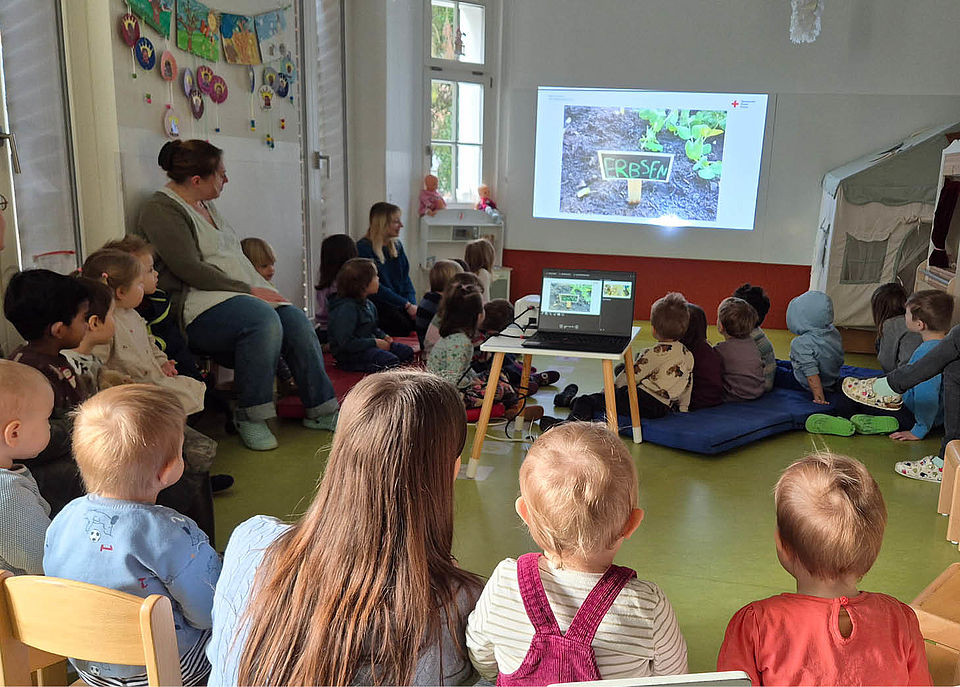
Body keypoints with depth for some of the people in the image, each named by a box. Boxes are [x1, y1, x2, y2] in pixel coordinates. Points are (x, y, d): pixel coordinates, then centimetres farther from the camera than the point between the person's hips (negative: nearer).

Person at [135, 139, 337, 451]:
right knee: (264, 318, -34)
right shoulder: (162, 210, -6)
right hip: (196, 306, -8)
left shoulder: (206, 205, 22)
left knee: (295, 318, -17)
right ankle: (250, 417, -22)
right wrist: (249, 290, -16)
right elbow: (190, 270, -16)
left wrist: (264, 289, 9)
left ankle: (321, 410, -11)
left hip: (243, 293, 8)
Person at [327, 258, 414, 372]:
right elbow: (346, 342, -27)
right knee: (391, 361, -28)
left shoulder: (368, 304, 10)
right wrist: (375, 342, -22)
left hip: (368, 344, 10)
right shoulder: (346, 308, -22)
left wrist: (383, 336, 4)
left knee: (407, 352, 0)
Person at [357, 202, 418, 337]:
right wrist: (407, 305, -16)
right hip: (378, 305, -6)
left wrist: (412, 304, -4)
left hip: (401, 304, 6)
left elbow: (406, 279, 15)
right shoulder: (363, 248, -8)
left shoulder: (396, 245, 16)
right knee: (405, 325, -32)